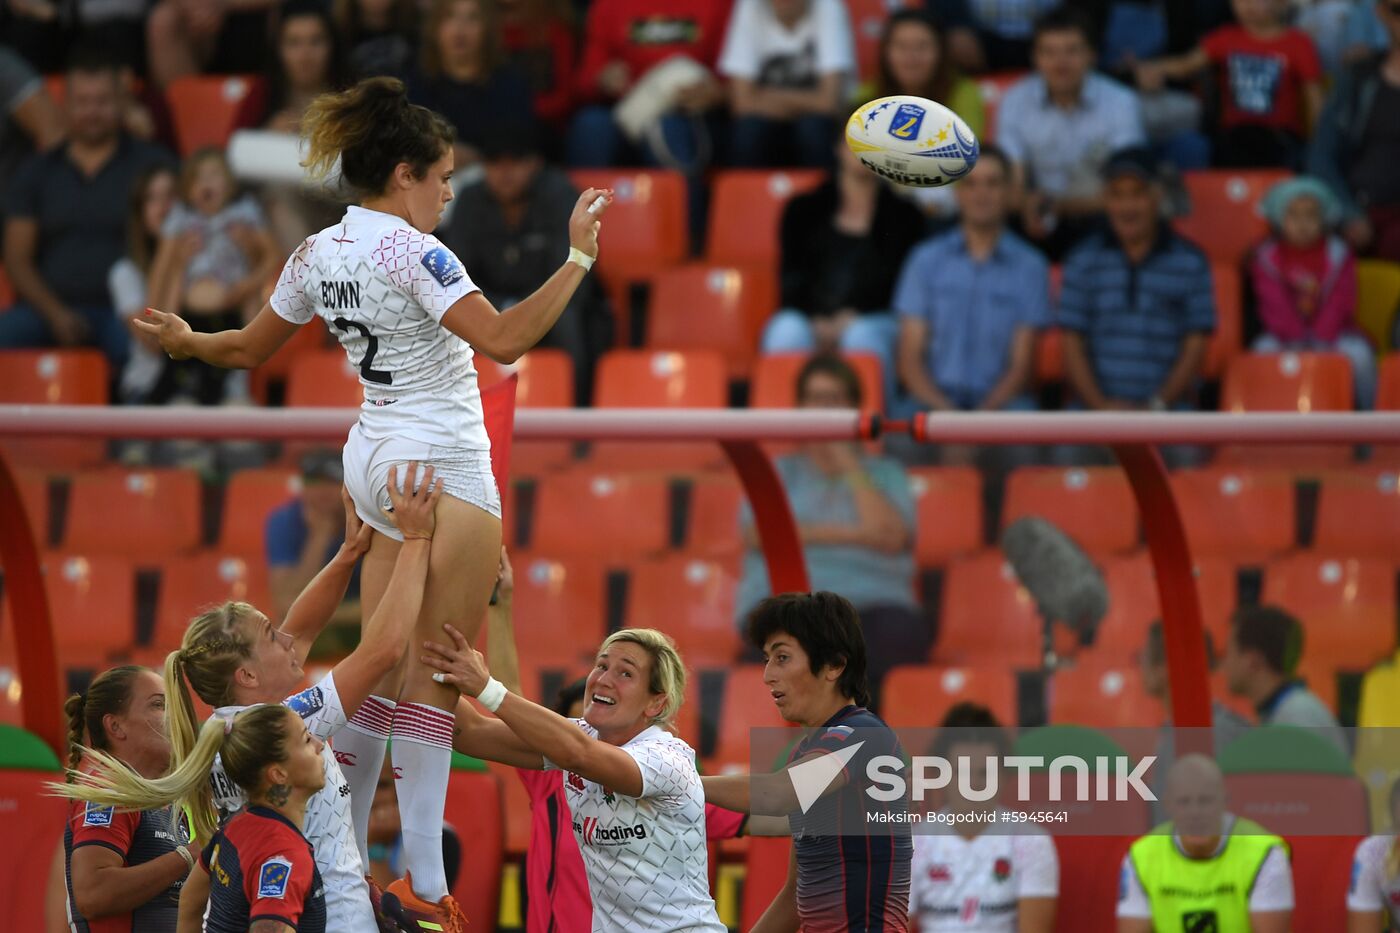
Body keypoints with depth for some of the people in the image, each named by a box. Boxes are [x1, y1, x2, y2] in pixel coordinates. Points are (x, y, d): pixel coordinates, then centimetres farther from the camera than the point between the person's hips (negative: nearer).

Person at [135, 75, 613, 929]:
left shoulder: (319, 254, 5)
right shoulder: (411, 251, -18)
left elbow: (251, 347, 19)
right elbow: (504, 340, -27)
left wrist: (185, 341, 38)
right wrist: (578, 258, -23)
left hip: (378, 458, 8)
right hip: (443, 467, -8)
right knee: (433, 681, -7)